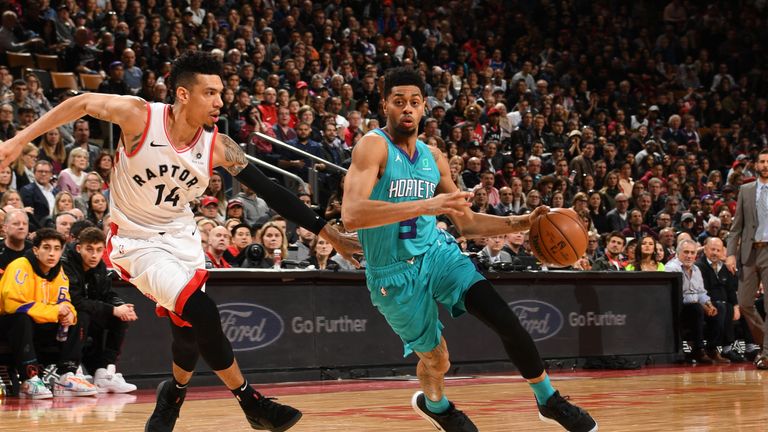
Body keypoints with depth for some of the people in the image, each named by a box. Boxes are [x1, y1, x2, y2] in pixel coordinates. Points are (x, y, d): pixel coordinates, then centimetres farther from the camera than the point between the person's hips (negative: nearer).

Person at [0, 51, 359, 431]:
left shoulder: (219, 147, -11)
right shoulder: (139, 116, -21)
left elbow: (270, 192, -8)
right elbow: (82, 103, -10)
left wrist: (326, 233, -10)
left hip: (181, 237, 5)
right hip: (137, 240, -5)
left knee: (191, 333, 7)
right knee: (201, 312, -23)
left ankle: (172, 396, 40)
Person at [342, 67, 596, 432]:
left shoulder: (434, 158, 5)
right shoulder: (373, 146, -16)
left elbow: (466, 222, 15)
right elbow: (351, 215, -33)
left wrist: (521, 223, 0)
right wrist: (425, 205, -40)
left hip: (436, 251, 5)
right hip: (394, 272, -5)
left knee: (505, 319, -14)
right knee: (437, 359, 7)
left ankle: (549, 401, 3)